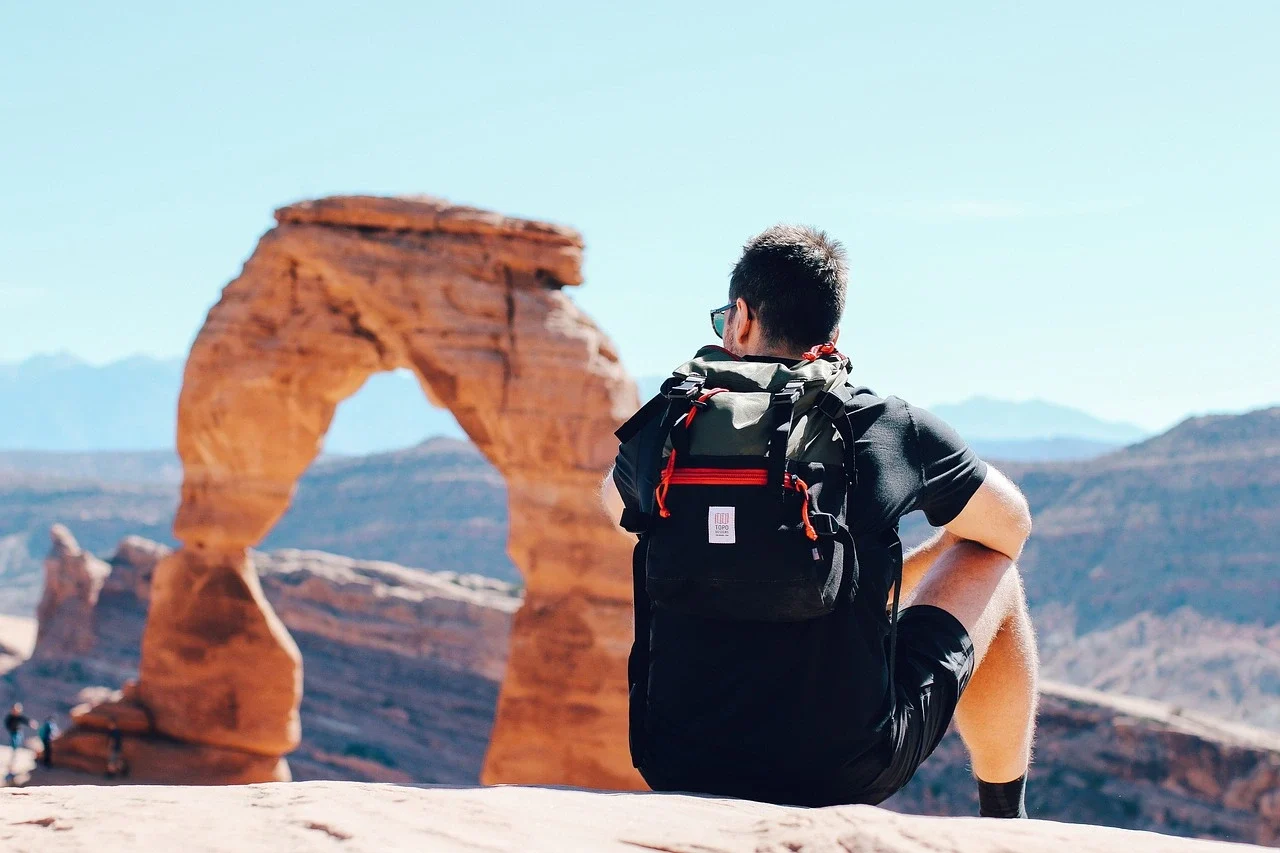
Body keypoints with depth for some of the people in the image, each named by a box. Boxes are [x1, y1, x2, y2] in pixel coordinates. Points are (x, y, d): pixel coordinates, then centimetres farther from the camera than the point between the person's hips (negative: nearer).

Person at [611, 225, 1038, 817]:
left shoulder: (661, 430, 1)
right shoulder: (891, 427, -3)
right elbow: (1011, 525, 17)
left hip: (678, 769, 3)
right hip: (850, 772, -2)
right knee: (991, 566, 22)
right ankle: (1006, 827, 33)